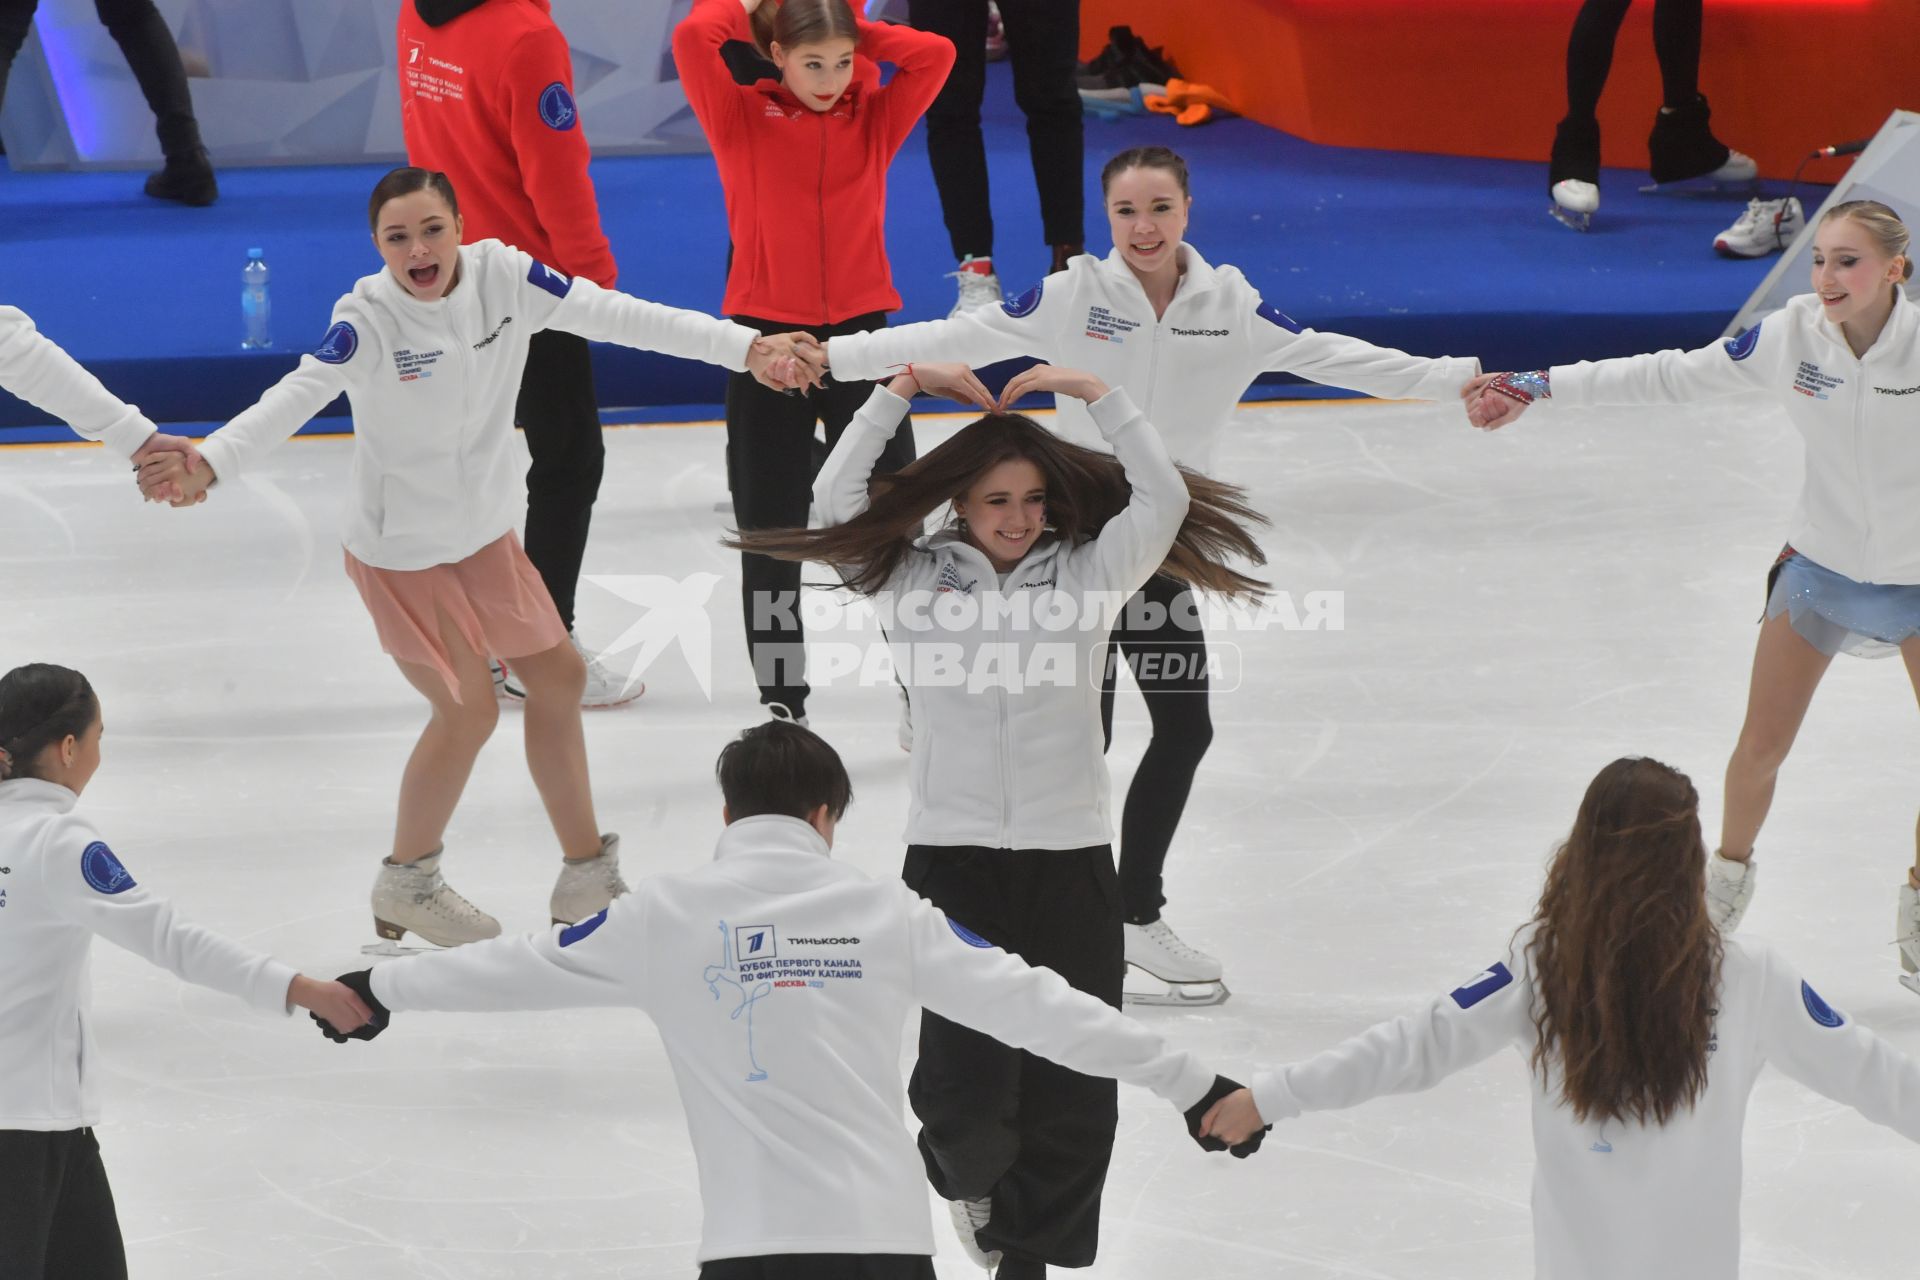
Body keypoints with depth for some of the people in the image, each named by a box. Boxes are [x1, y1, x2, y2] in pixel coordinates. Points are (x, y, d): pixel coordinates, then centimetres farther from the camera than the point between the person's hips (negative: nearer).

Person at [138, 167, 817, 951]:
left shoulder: (501, 276, -15)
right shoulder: (368, 320, -28)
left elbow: (615, 316, -15)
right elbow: (295, 398, -39)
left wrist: (745, 348, -20)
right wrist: (210, 462, -57)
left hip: (486, 532, 6)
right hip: (402, 553, -6)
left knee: (558, 676, 14)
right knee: (468, 711, 1)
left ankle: (586, 874, 33)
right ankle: (407, 884, 26)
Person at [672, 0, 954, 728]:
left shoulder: (875, 118, 2)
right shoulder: (742, 117, -3)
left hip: (860, 334, 1)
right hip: (767, 339, -1)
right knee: (770, 532, 6)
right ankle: (780, 704, 16)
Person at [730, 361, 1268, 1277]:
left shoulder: (1085, 575, 5)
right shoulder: (912, 581, 5)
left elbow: (1163, 500, -3)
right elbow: (837, 500, -1)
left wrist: (1096, 395, -6)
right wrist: (900, 392, -2)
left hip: (1070, 860, 1)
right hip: (950, 857, -1)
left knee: (1070, 1084, 4)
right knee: (961, 1081, -7)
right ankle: (966, 1170, 29)